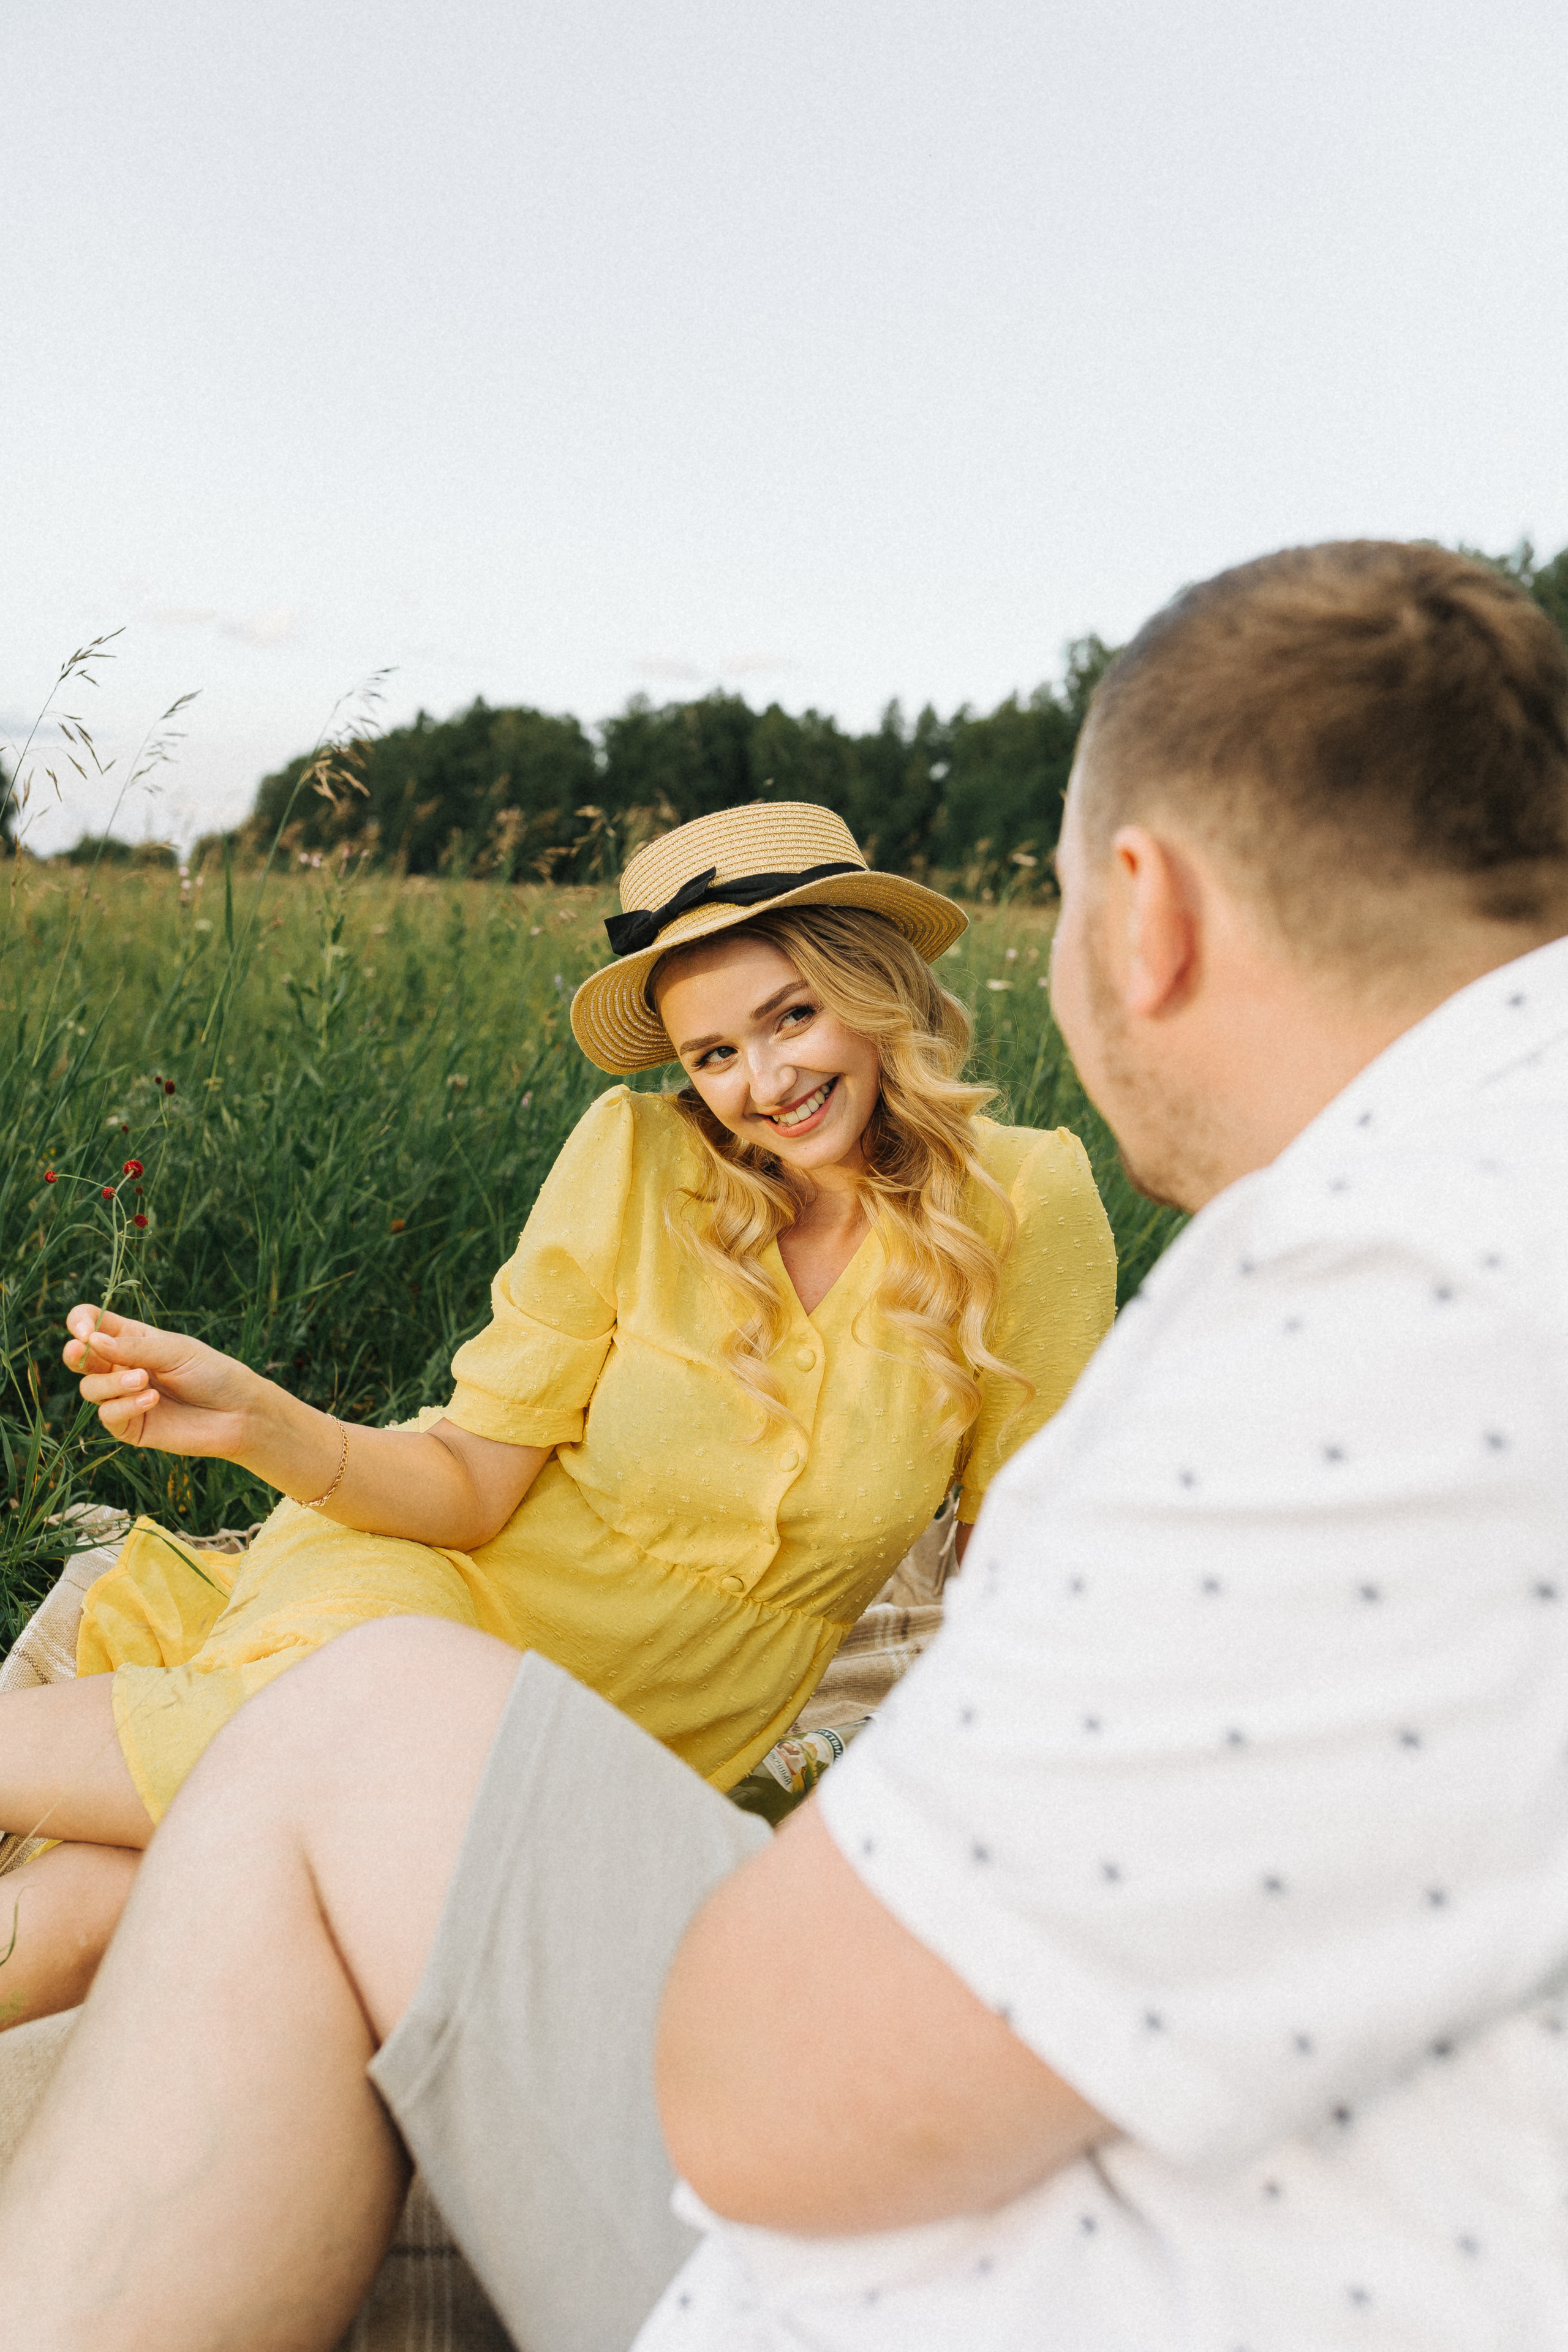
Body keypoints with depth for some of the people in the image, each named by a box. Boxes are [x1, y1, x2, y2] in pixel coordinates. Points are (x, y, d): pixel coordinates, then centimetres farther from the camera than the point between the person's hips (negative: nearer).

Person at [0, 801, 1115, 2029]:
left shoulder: (1027, 1201, -12)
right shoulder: (636, 1157, -12)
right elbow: (470, 1484, -10)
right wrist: (259, 1423, -28)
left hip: (676, 1720, 0)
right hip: (456, 1592, 0)